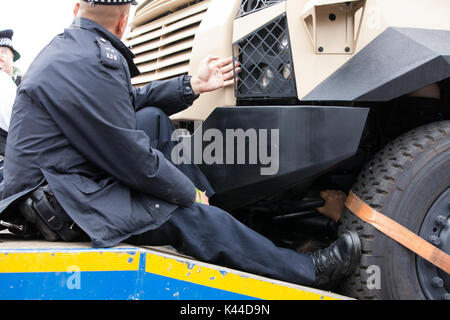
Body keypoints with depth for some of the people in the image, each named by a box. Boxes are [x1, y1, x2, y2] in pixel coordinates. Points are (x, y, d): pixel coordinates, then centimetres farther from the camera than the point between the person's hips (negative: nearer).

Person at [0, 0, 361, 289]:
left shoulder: (70, 47, 10)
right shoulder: (88, 65, -22)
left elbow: (130, 102, 19)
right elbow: (132, 157, -20)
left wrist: (192, 86, 12)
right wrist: (192, 193, -6)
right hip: (63, 203, -11)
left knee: (154, 118, 13)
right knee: (193, 218, -12)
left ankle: (221, 209, 14)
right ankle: (310, 273, -2)